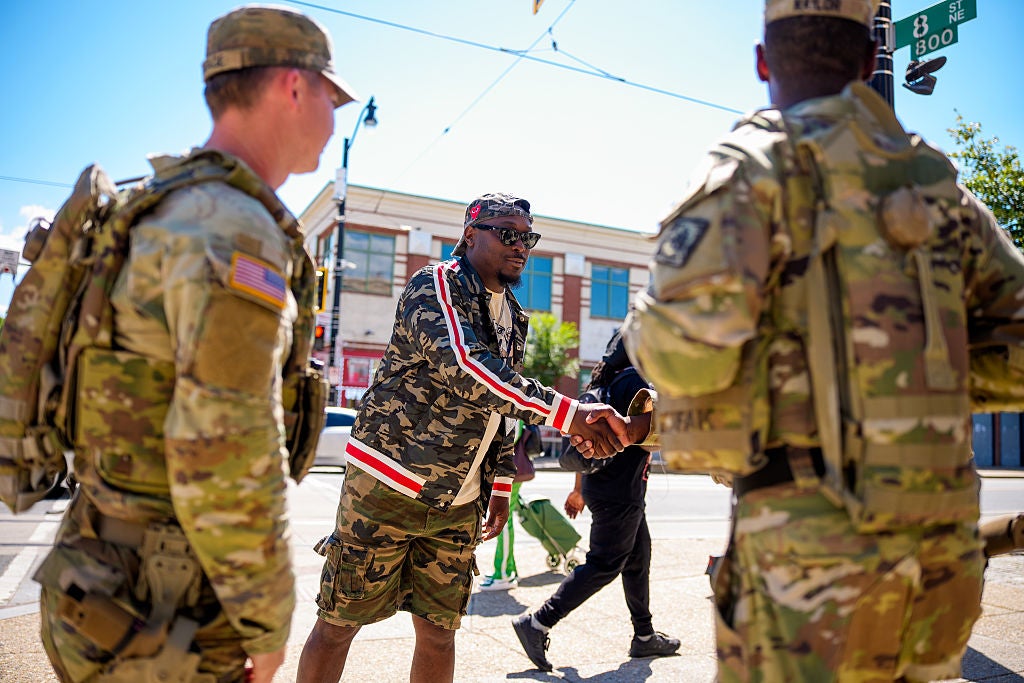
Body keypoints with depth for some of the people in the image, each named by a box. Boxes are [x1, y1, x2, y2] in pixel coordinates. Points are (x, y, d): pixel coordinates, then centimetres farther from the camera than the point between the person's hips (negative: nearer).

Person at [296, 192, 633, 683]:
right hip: (390, 484, -6)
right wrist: (569, 413, -33)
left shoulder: (514, 319, 14)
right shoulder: (435, 285, -10)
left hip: (459, 505, 7)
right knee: (340, 621, 4)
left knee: (439, 630, 11)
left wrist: (500, 485, 16)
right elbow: (466, 367, -28)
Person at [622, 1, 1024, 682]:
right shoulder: (937, 181, 14)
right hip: (942, 542, 7)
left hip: (809, 534, -6)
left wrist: (647, 333, 2)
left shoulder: (752, 164, -4)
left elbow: (689, 348, -20)